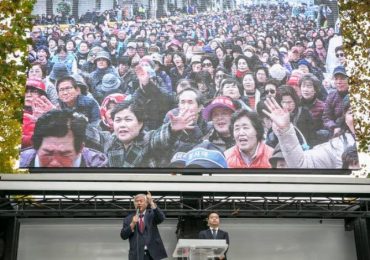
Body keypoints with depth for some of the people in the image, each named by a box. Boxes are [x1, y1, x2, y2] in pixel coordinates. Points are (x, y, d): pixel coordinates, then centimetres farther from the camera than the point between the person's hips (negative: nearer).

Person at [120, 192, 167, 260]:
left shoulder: (151, 214, 8)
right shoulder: (128, 219, 9)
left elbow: (161, 218, -13)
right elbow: (123, 236, 1)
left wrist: (152, 203, -22)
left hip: (153, 254, 0)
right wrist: (132, 224, -14)